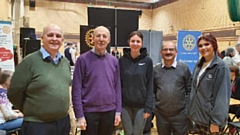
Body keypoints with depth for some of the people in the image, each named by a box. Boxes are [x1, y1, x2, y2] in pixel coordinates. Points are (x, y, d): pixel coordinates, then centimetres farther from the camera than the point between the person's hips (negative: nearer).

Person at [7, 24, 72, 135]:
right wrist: (30, 111, 2)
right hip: (37, 124, -5)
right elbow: (14, 93, -9)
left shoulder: (65, 62, 6)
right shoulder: (30, 61, -13)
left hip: (64, 121, 6)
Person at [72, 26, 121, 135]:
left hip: (109, 112, 4)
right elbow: (76, 89, -9)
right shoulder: (83, 59, -7)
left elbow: (117, 87, 7)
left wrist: (118, 111, 3)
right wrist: (79, 115, -11)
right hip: (89, 112, -3)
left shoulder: (114, 61, 5)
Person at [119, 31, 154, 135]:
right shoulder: (122, 61, -1)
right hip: (125, 105, 1)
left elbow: (150, 85, -3)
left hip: (141, 105, -1)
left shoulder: (147, 61, -4)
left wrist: (148, 107, -7)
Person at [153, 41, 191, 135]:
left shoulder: (184, 68, -1)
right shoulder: (155, 70, 3)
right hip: (161, 115, 2)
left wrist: (187, 109, -5)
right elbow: (152, 91, 7)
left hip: (180, 114, -1)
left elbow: (189, 90, 0)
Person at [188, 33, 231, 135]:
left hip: (210, 118, -6)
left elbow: (222, 97, -17)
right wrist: (191, 113, 12)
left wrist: (216, 122, -18)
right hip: (198, 116, 6)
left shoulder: (221, 67, -14)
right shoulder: (198, 65, 7)